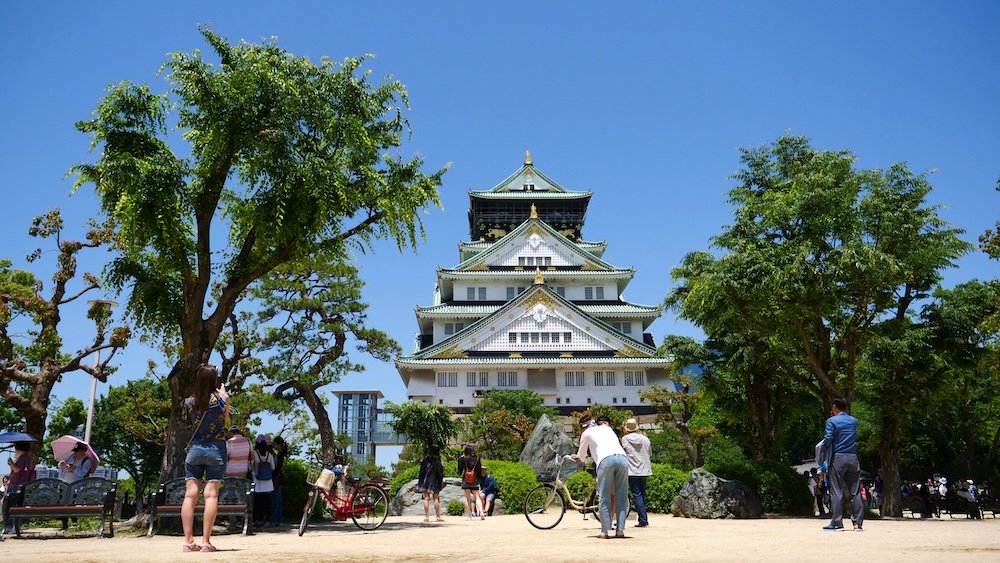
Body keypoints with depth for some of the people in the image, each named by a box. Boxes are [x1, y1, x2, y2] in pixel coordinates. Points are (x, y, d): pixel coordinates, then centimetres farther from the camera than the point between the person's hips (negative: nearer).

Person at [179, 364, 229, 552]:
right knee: (211, 495, -2)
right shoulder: (221, 398, -8)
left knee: (190, 495, 3)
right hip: (216, 449, -2)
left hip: (194, 449, 3)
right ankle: (206, 541, -4)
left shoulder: (189, 401, 0)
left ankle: (188, 541, 2)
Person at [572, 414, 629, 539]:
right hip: (622, 458, 3)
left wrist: (580, 457, 52)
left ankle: (605, 531, 1)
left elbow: (581, 456, 28)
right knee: (622, 496, 7)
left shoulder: (587, 433, 20)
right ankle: (620, 529, 3)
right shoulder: (607, 428, 33)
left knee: (605, 497, 3)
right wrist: (590, 455, 58)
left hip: (606, 460, -3)